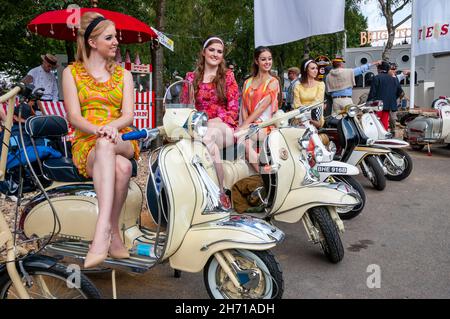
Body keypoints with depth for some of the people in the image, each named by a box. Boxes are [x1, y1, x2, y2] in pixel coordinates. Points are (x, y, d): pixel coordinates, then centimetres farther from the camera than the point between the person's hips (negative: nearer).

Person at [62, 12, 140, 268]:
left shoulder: (123, 74, 17)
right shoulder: (71, 73, 11)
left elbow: (128, 115, 3)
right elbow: (74, 117, -2)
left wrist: (111, 127, -21)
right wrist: (98, 129, -24)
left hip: (121, 140, 1)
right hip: (87, 144, -1)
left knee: (105, 145, -39)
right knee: (122, 167, -37)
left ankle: (102, 230, -42)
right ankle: (113, 233, -35)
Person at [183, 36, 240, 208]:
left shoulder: (228, 75, 10)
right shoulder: (191, 77, 15)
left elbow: (233, 109, 3)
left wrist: (214, 122, -14)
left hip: (224, 127, -2)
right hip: (199, 127, 2)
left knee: (209, 137, -37)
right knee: (208, 140, -36)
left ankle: (220, 191, -31)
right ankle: (220, 192, -30)